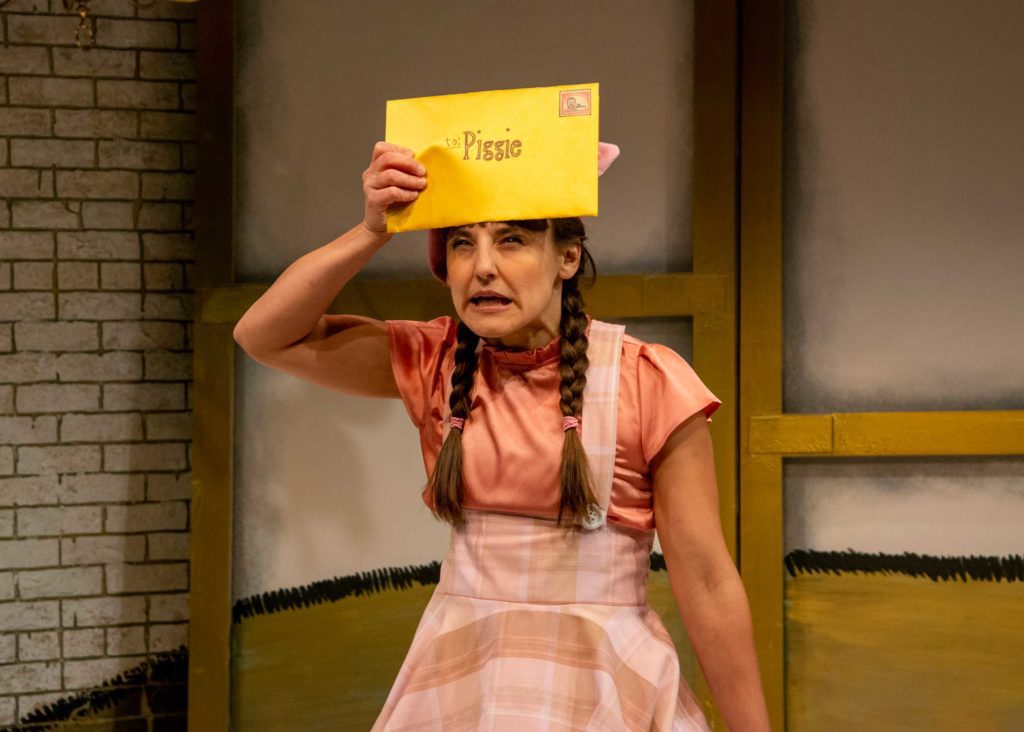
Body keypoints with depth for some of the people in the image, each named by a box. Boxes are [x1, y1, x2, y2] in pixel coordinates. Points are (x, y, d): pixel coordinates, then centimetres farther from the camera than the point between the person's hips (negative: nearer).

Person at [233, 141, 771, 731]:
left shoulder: (648, 382, -11)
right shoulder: (436, 365, 1)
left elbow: (706, 584, -10)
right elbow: (265, 336, -4)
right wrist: (373, 231, -14)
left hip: (605, 684, -3)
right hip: (454, 679, 4)